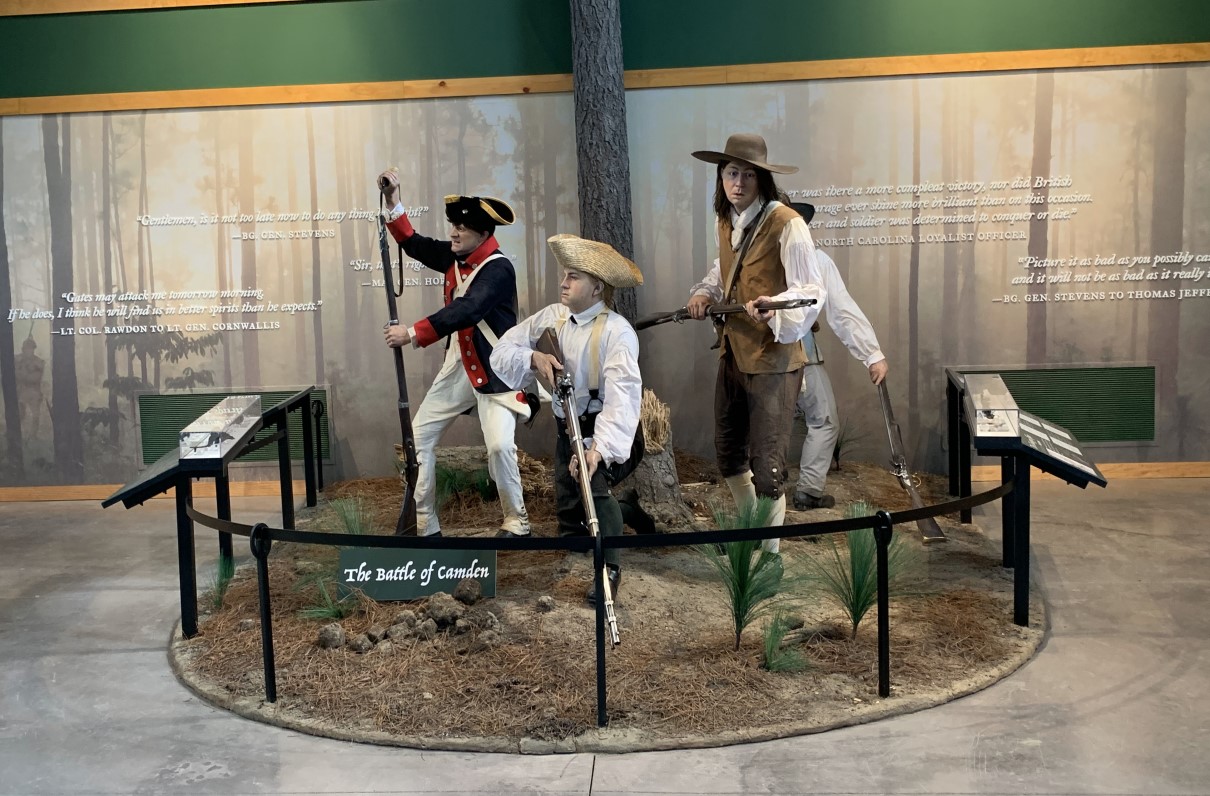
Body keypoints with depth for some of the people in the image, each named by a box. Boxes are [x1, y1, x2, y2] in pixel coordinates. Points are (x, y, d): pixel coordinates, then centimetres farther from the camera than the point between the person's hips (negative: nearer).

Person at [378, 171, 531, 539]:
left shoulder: (498, 268, -20)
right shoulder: (455, 257, 5)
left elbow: (466, 311, -32)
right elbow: (415, 245, 18)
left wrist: (414, 333, -34)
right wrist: (393, 202, 6)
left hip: (495, 370, -8)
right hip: (457, 366, 8)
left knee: (500, 445, -19)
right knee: (418, 436, 6)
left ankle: (516, 522, 3)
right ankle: (424, 524, 14)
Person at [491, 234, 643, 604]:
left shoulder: (617, 331, -24)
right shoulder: (551, 317, -5)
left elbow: (623, 393, -34)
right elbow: (502, 351, -6)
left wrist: (600, 447, -45)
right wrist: (534, 357, -28)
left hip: (603, 426, -6)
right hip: (567, 425, 6)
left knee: (597, 488, -25)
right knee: (566, 498, 15)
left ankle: (609, 567, -10)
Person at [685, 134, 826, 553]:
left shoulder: (786, 224, -15)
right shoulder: (726, 223, 9)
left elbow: (812, 292, -19)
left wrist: (772, 309, -37)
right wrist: (704, 293, 8)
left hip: (772, 359, -8)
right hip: (732, 353, 8)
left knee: (766, 465, -3)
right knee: (728, 453, 20)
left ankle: (770, 553, 13)